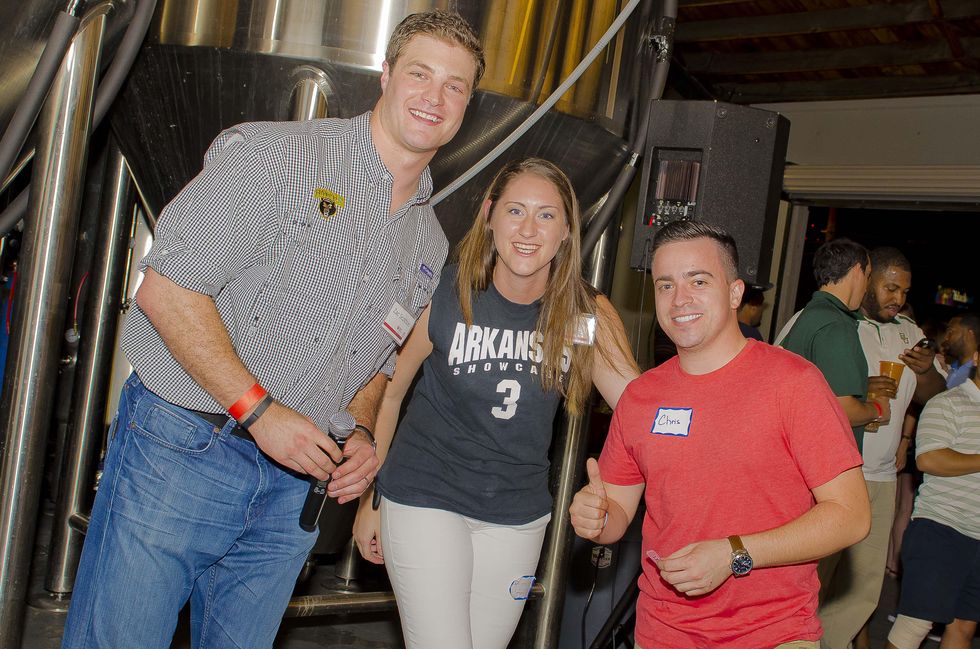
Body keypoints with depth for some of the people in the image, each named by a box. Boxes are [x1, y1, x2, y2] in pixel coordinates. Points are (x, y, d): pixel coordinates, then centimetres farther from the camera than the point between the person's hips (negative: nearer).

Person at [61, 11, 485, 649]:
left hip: (295, 483, 6)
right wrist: (259, 410, -18)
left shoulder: (432, 247, 11)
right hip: (182, 450, -5)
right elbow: (167, 290, -15)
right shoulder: (274, 154, -10)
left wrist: (361, 434, 2)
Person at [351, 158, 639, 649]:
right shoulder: (445, 294, -14)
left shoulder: (587, 314, -8)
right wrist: (369, 498, 2)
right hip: (425, 498, -3)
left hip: (516, 516, 3)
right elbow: (389, 391, -3)